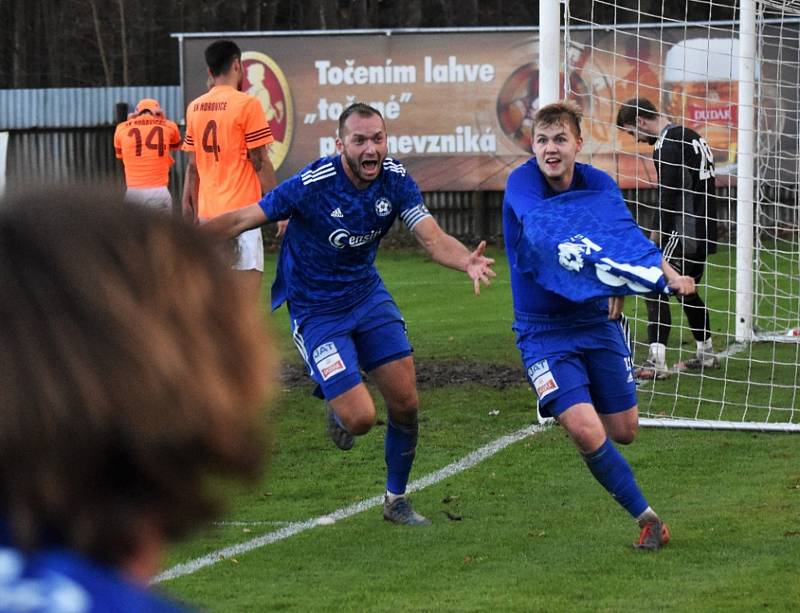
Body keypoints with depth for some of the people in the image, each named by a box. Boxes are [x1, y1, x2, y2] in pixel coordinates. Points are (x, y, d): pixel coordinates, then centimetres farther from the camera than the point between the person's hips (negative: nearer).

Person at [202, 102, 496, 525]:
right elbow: (243, 220, -18)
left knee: (405, 404, 1)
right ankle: (336, 411, 25)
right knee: (360, 418, -14)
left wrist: (467, 262, -39)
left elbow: (432, 238, -18)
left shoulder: (394, 178, -11)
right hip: (316, 312, -5)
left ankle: (396, 499, 23)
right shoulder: (312, 185, -25)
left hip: (368, 296, 5)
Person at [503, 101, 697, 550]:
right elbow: (537, 224, -37)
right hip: (543, 331, -4)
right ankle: (647, 518, 0)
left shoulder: (599, 185, -4)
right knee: (588, 434, -18)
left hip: (598, 321, 4)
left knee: (624, 431, 10)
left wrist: (669, 274, -33)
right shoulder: (522, 183, -17)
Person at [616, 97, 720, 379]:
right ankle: (706, 354, 30)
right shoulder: (691, 136, 15)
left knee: (655, 291, -12)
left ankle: (656, 362, -20)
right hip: (705, 233, 10)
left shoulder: (667, 146, -15)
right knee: (687, 290, 21)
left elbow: (668, 200, -19)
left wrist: (653, 240, -13)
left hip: (685, 235, -10)